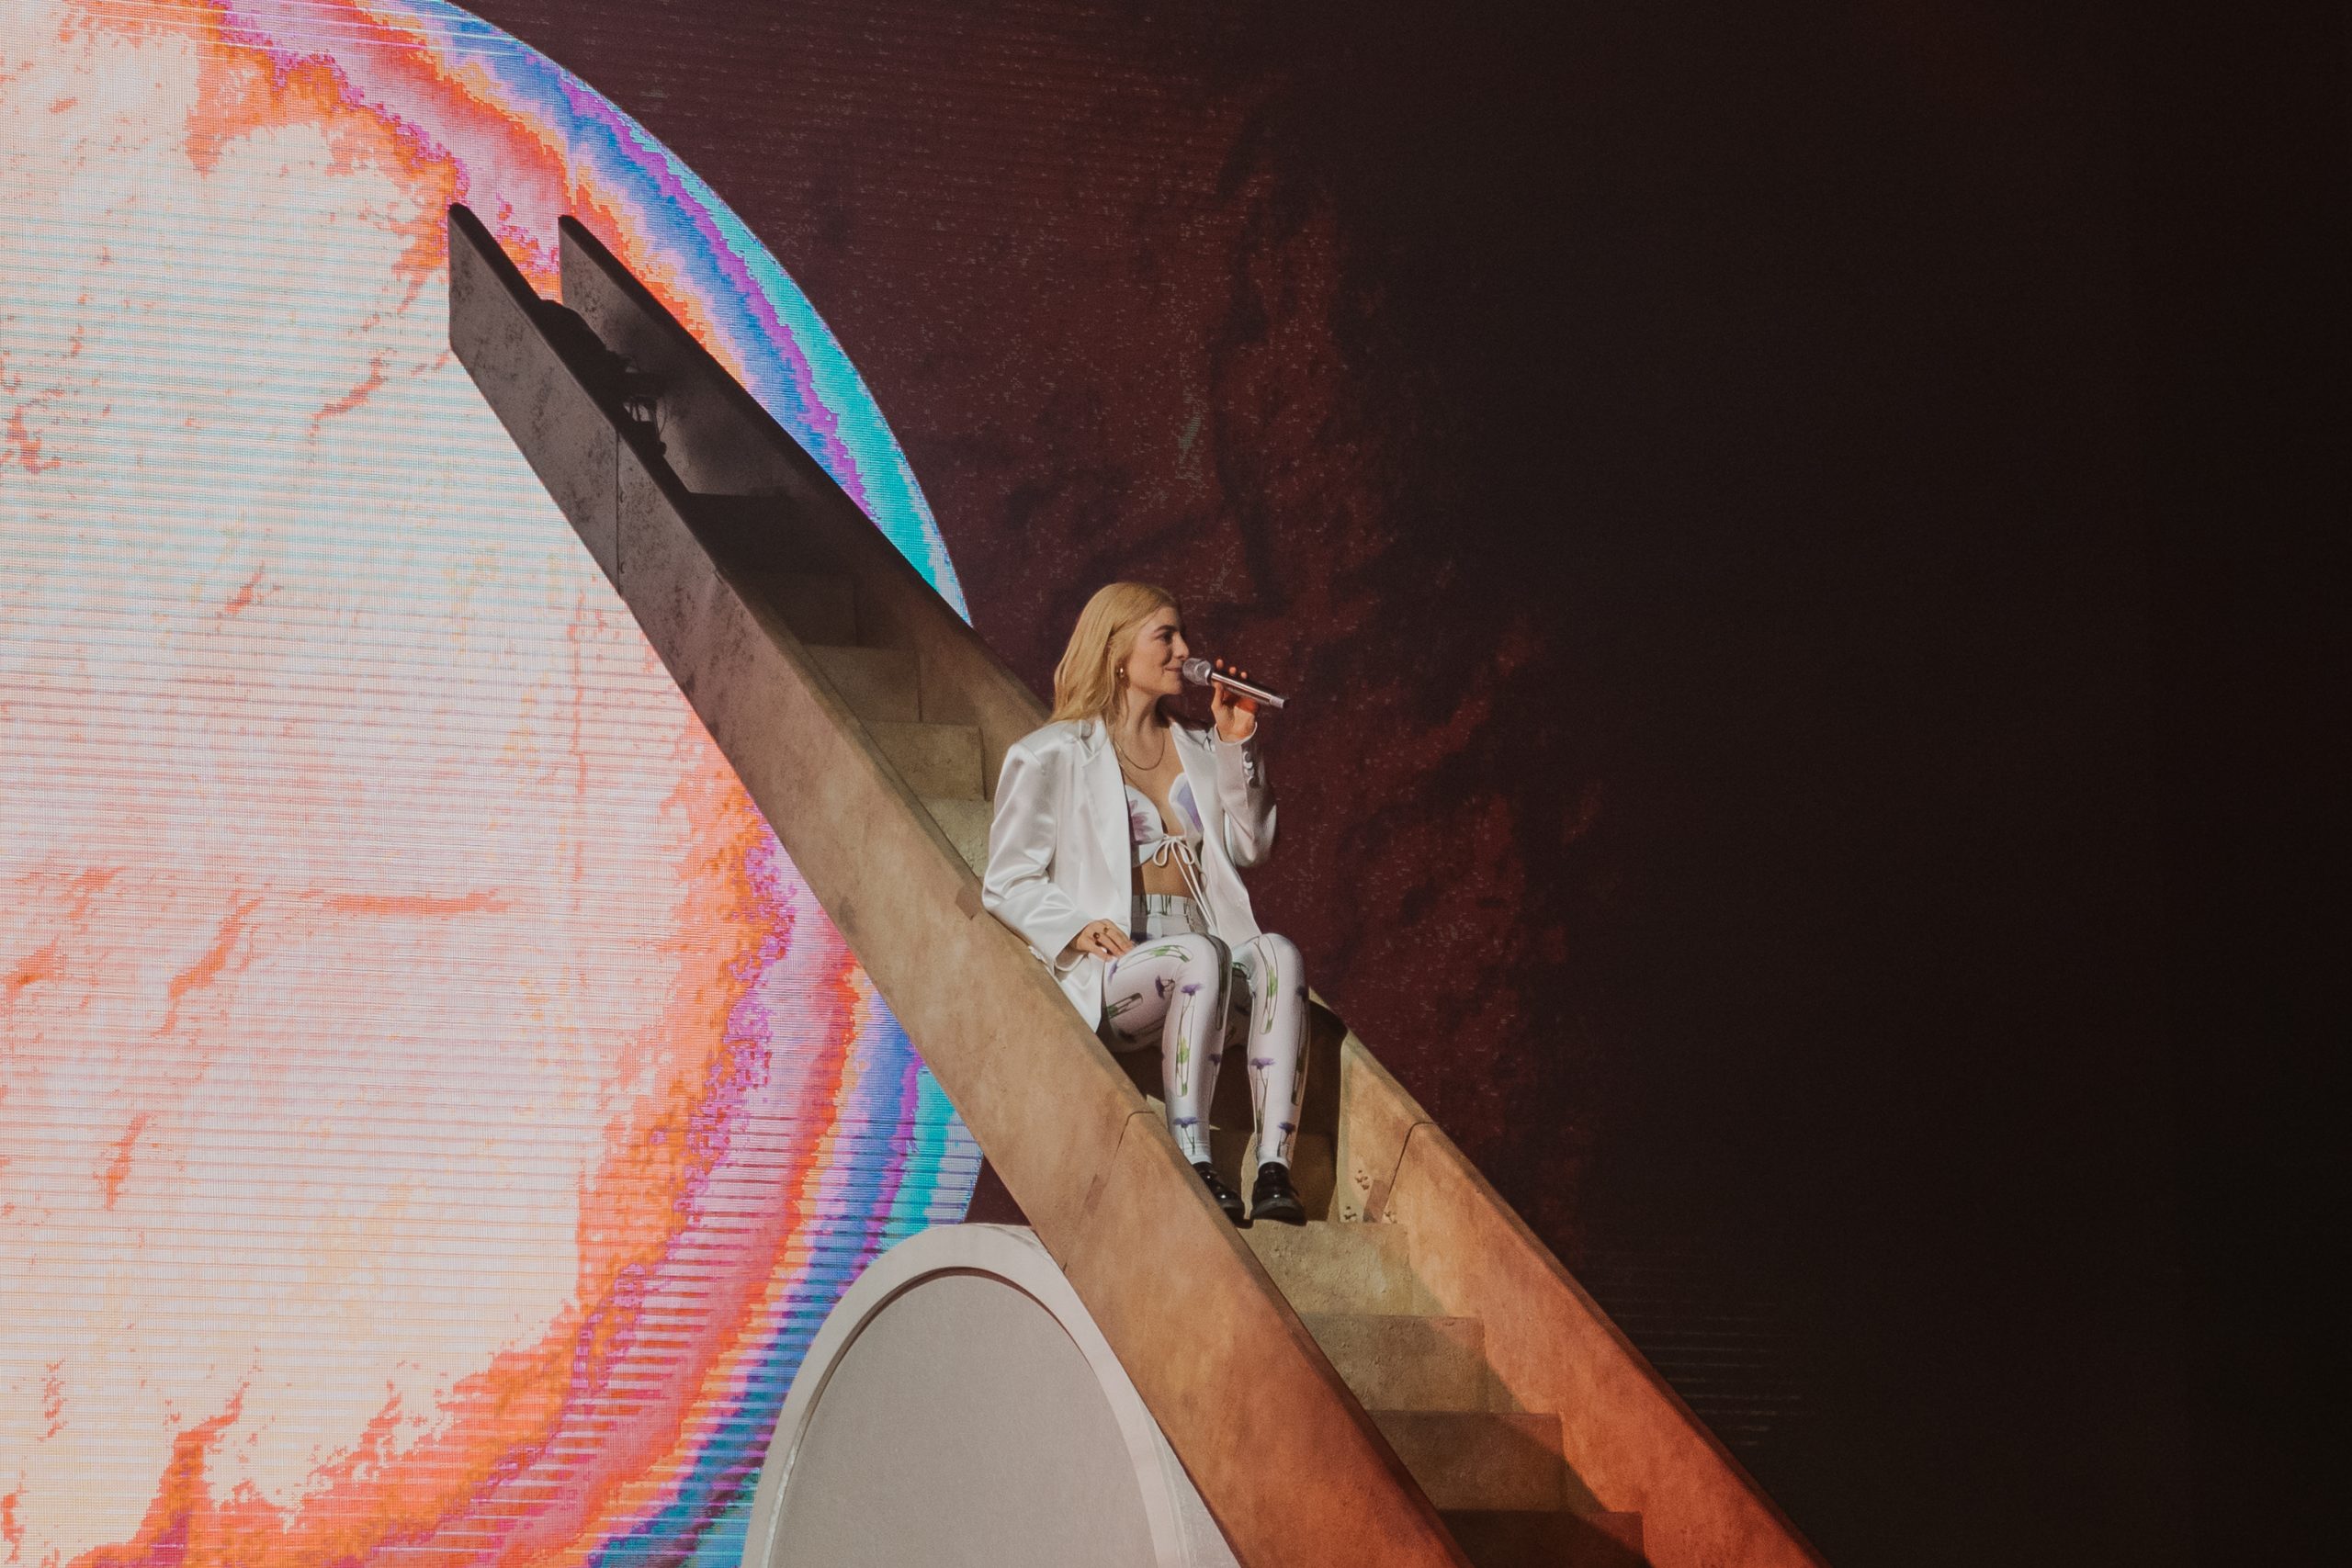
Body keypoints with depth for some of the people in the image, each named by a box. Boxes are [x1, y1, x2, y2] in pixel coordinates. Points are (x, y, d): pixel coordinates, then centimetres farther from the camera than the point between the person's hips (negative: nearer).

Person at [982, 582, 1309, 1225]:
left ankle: (1274, 1168, -42)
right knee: (1201, 955, -37)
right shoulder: (1052, 756, 9)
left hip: (1209, 962, 4)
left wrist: (1235, 747, 12)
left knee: (1278, 953, -30)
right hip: (1108, 972, -4)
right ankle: (1193, 1165, -39)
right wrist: (1077, 928, -16)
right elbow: (1008, 882, 4)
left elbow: (1250, 846, 21)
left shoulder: (1197, 750, 26)